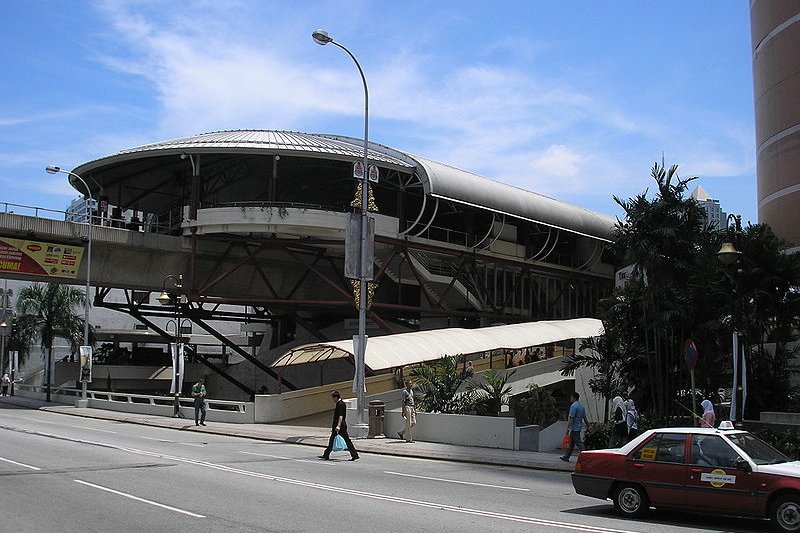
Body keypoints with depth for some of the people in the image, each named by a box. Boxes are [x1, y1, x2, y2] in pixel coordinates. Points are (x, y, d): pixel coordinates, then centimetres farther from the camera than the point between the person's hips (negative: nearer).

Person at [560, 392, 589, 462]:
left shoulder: (573, 406, -17)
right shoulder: (582, 406, 12)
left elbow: (571, 418, -21)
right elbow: (584, 418, 17)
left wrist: (568, 428, -19)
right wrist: (588, 425, 24)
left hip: (574, 428, -10)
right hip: (579, 427, 10)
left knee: (579, 443, -7)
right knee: (571, 443, 15)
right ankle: (566, 456, 23)